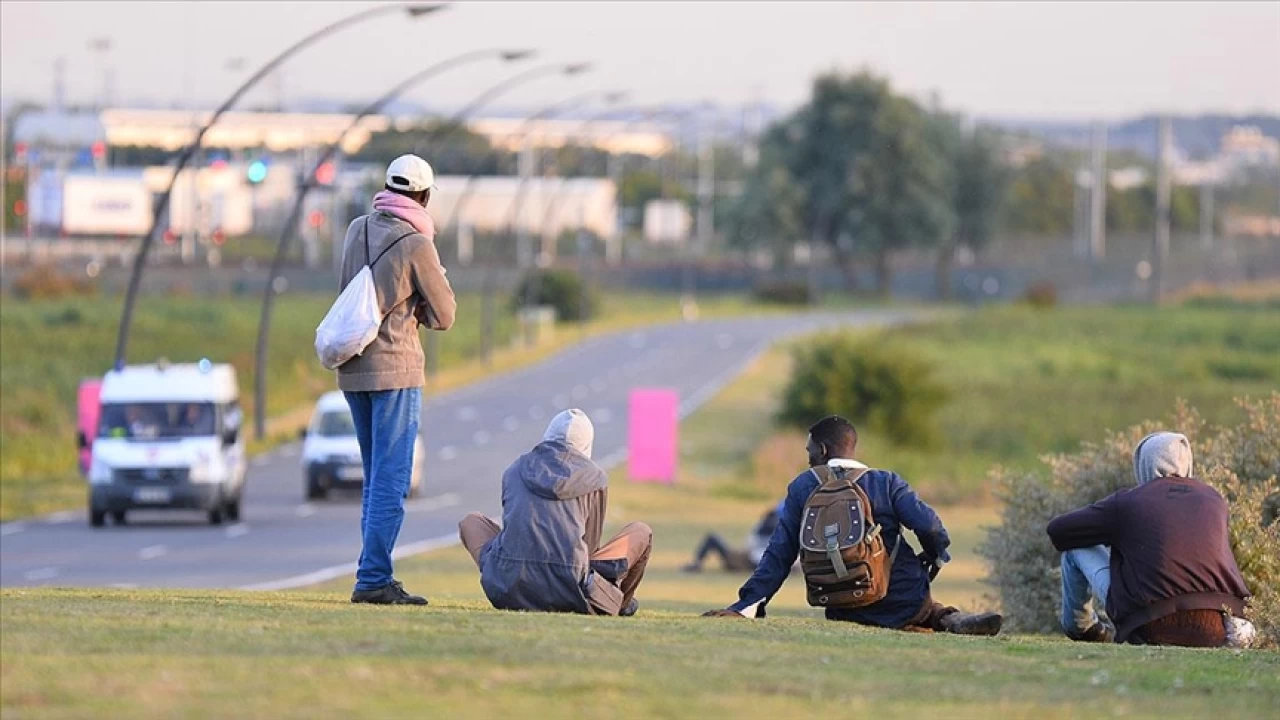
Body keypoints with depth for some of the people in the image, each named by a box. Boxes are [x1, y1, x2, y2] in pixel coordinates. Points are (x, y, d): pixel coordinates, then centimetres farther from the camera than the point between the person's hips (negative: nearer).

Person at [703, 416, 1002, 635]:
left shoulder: (803, 488, 1)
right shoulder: (886, 482, -2)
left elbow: (779, 556, -2)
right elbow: (928, 525, -14)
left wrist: (746, 606, -2)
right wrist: (936, 555, 8)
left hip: (845, 613, 0)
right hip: (904, 603, 0)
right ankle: (951, 620, 0)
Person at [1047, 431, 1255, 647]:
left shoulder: (1126, 501, 3)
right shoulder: (1214, 499, 14)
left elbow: (1057, 531, 12)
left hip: (1154, 628, -4)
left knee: (1078, 549, 20)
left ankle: (1079, 626, 39)